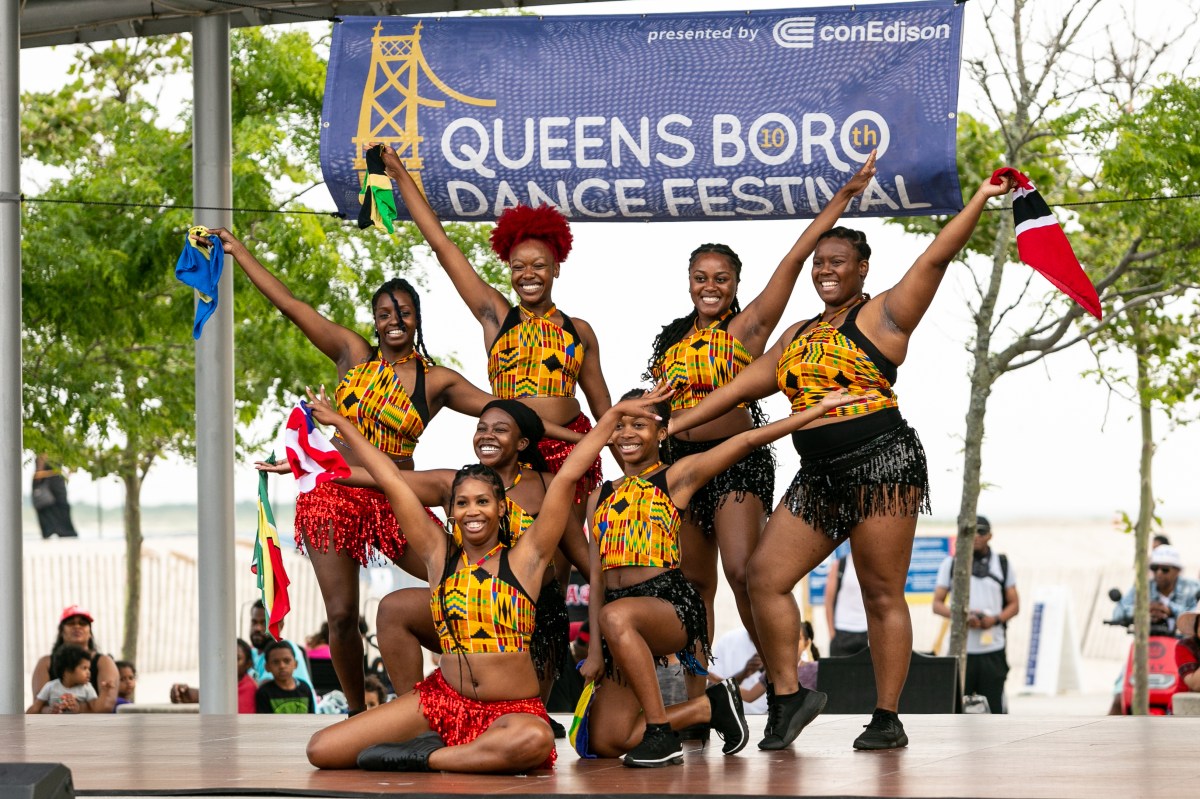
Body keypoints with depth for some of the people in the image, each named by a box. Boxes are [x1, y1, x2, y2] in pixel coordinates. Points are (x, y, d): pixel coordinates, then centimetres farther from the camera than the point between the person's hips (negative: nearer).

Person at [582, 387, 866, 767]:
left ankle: (661, 732, -30)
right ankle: (708, 707, 14)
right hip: (617, 608, 6)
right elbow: (597, 576, 15)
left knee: (616, 616, -42)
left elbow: (747, 440, -3)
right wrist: (596, 649, 5)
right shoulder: (600, 498, 18)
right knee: (606, 742, -9)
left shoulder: (676, 476, 4)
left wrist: (819, 408, -7)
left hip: (670, 603, -6)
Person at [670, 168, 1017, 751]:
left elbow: (935, 259, -6)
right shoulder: (797, 336, 20)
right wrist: (677, 424, 20)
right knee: (765, 573, -3)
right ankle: (787, 695, 6)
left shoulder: (882, 315, 1)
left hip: (881, 463, -7)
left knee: (882, 592, -4)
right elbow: (744, 385, 24)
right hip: (819, 478, 7)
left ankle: (887, 719, 0)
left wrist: (980, 199, -11)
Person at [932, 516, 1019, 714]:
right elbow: (937, 604, 5)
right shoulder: (951, 564, 7)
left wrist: (995, 619, -10)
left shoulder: (1003, 564, 10)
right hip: (962, 648, -1)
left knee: (994, 706, -2)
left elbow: (1014, 605, 11)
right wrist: (963, 617, -14)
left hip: (993, 649, 1)